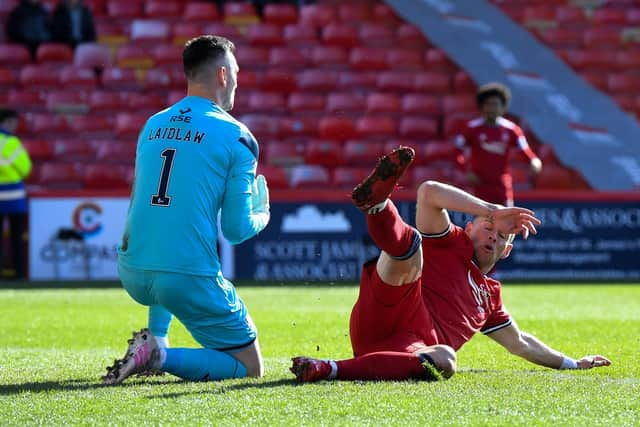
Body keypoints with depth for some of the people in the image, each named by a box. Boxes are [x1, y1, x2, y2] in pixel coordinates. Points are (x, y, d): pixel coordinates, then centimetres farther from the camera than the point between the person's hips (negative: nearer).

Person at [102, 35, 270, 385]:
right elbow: (237, 230, -5)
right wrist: (262, 215, 19)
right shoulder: (236, 136, -4)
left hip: (132, 274, 7)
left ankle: (155, 339, 25)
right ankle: (161, 356, -15)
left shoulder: (152, 126, 13)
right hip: (190, 281, -7)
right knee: (250, 368, 5)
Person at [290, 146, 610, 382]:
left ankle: (328, 369, -53)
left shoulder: (490, 296, 39)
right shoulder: (451, 243, 24)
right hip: (378, 321, -2)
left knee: (444, 363, -40)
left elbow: (519, 343, 51)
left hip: (413, 350, 2)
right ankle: (376, 200, -64)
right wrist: (492, 211, 7)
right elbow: (429, 192, 6)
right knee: (409, 244, -28)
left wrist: (571, 364, 53)